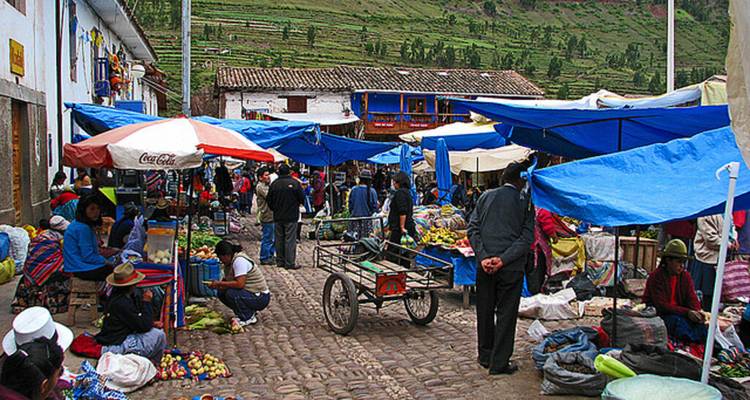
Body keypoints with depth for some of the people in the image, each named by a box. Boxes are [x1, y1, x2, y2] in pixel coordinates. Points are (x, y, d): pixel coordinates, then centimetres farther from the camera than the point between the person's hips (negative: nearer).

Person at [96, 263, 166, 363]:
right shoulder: (122, 303, -26)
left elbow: (137, 320, 15)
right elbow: (144, 326, -22)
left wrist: (152, 324, -1)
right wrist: (146, 301, -16)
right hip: (115, 346, -10)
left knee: (157, 328, 16)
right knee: (159, 335, -13)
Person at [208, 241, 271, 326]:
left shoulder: (239, 260, -21)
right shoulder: (229, 262, 8)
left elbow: (240, 284, -30)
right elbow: (227, 281, 12)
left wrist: (220, 283, -22)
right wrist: (216, 285, -8)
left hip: (261, 297, -10)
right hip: (250, 293, 10)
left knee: (231, 293, -27)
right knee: (221, 293, 3)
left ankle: (249, 318, -7)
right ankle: (250, 312, 12)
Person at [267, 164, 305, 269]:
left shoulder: (274, 184, 1)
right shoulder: (294, 183, -11)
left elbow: (269, 200, 5)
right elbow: (302, 199, -7)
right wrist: (297, 204, 15)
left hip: (278, 217, 4)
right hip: (291, 217, -4)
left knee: (279, 239, 13)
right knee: (290, 240, -2)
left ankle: (280, 261, 18)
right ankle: (289, 263, -2)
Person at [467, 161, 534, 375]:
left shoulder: (486, 197, 7)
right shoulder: (525, 201, -1)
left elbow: (473, 229, 0)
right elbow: (527, 236, -9)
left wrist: (483, 256, -7)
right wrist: (504, 259, -13)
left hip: (484, 264, 3)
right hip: (511, 267, -3)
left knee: (484, 311, 15)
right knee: (506, 313, 6)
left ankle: (485, 357, 27)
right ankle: (499, 363, 11)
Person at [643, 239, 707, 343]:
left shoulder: (685, 276, 8)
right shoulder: (655, 277, -12)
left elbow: (692, 298, 4)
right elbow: (662, 305, -19)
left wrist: (697, 311, -20)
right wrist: (687, 312, -28)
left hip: (680, 313, 6)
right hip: (657, 314, -6)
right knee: (676, 320, -34)